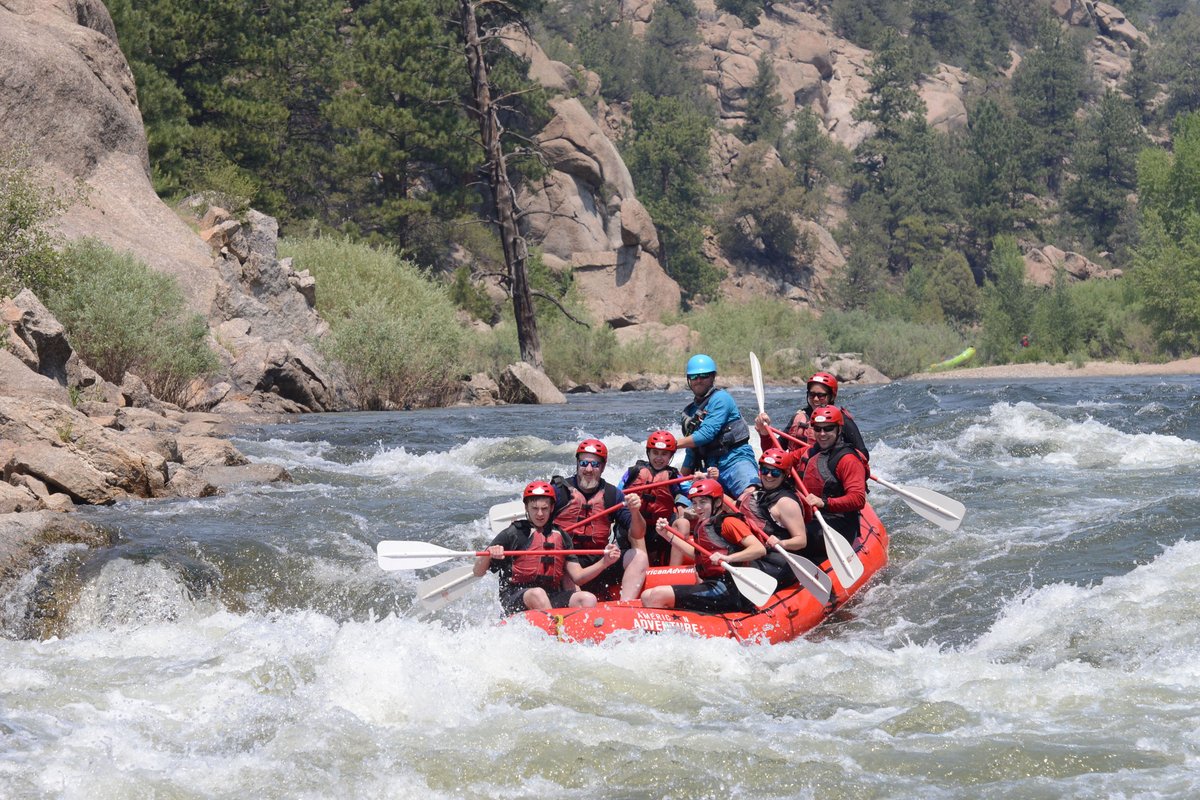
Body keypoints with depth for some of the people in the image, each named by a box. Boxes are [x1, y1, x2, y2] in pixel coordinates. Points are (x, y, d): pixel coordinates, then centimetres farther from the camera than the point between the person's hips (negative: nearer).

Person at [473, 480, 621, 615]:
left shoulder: (561, 536, 19)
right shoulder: (513, 534, 6)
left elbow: (577, 577, 14)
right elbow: (478, 572, 3)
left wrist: (604, 562, -2)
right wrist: (488, 554, -20)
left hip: (552, 598, 4)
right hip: (514, 601, -4)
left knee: (588, 599, -23)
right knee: (537, 594, -37)